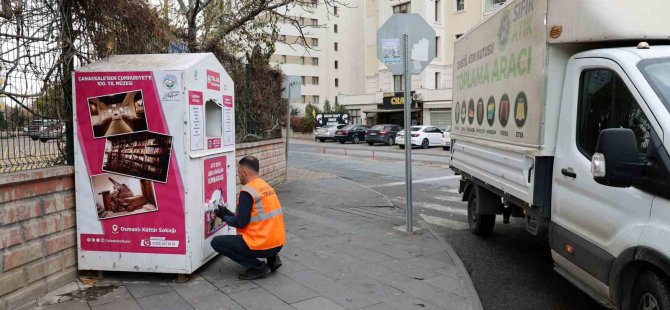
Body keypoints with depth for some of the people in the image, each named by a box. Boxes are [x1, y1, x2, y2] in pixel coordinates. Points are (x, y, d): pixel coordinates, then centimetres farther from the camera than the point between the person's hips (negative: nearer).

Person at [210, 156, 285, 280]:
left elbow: (241, 223, -12)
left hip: (263, 245, -9)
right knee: (241, 236, 34)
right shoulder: (266, 187, 12)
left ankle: (258, 267, -3)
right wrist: (230, 214, 18)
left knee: (216, 242, 0)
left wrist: (224, 217, 7)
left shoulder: (247, 191, -14)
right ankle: (272, 258, 13)